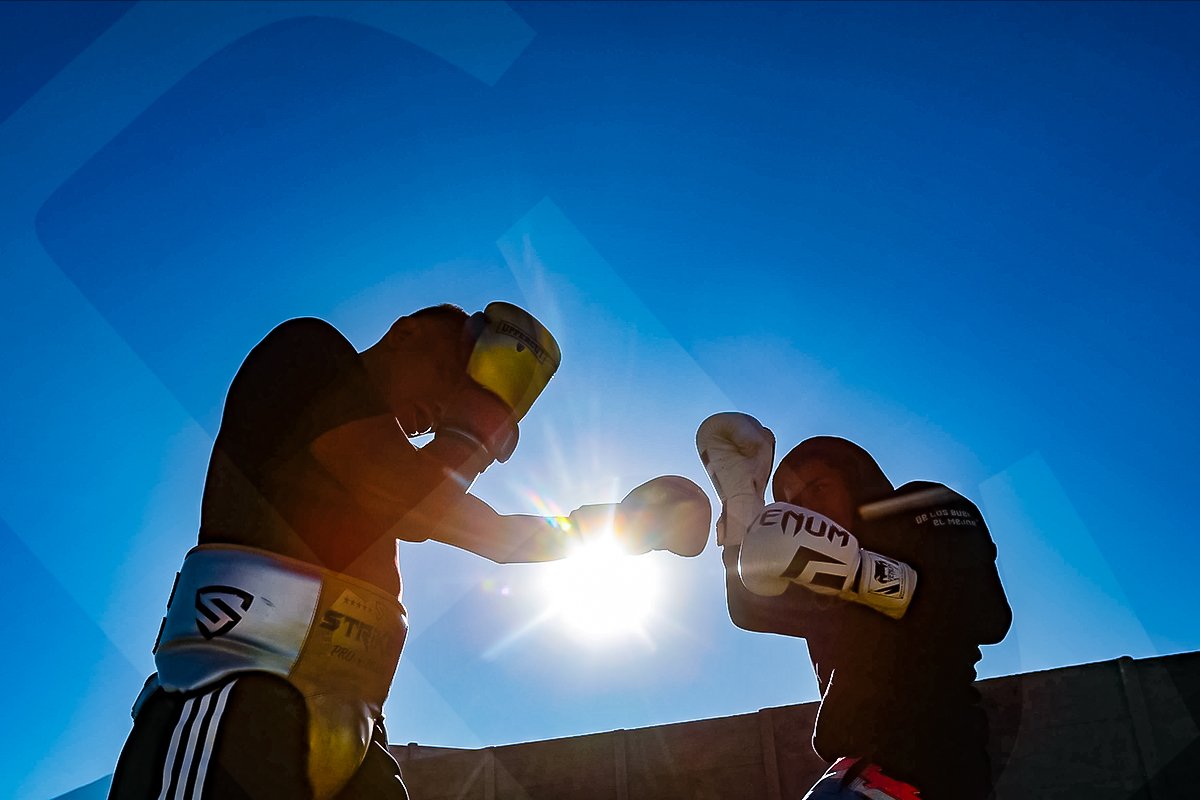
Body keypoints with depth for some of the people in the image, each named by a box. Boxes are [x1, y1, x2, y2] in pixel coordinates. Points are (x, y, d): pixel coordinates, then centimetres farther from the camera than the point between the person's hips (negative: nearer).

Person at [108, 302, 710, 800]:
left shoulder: (366, 456, 26)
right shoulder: (306, 351, 4)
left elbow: (500, 536, 23)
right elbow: (408, 498, -9)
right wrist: (479, 418, 4)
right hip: (241, 696, -8)